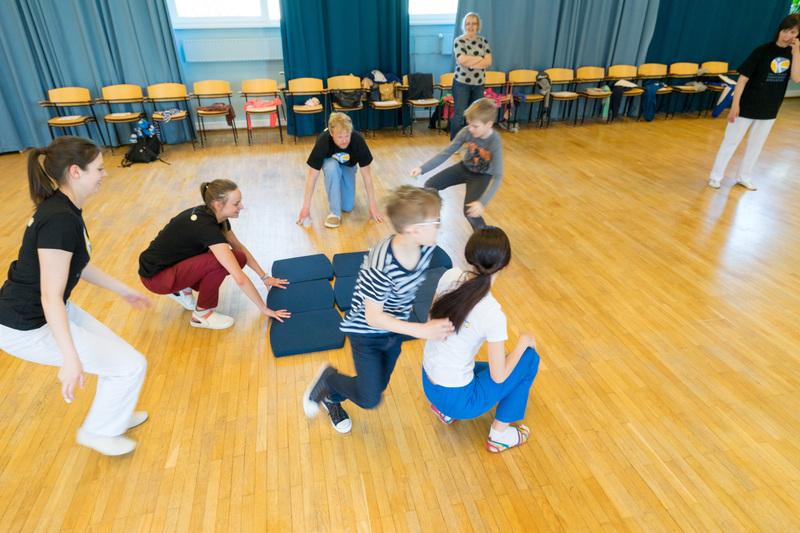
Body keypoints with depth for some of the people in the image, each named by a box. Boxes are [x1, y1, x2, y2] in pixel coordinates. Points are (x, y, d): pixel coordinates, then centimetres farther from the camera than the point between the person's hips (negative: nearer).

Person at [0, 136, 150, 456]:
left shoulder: (62, 208, 1)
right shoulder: (60, 220, -29)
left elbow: (76, 265, 14)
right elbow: (50, 298, -29)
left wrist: (124, 291, 21)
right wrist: (71, 359, -30)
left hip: (45, 312, 9)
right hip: (27, 328, -9)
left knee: (116, 355, 17)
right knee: (131, 365, -5)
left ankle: (112, 416, 40)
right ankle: (98, 432, 20)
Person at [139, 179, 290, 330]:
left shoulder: (215, 216, -7)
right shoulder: (206, 226, -32)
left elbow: (239, 247, 9)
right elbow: (239, 278, -34)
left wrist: (265, 277, 9)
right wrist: (264, 309, -26)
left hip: (173, 263, 8)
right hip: (155, 276, -8)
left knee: (235, 260, -4)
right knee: (220, 262, -27)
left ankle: (182, 289, 12)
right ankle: (201, 314, -8)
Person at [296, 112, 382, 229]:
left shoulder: (358, 140, -35)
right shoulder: (323, 141, -36)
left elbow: (367, 174, -27)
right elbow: (312, 176, -31)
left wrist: (372, 205, -26)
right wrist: (306, 207, -31)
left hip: (348, 166, 1)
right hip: (330, 162, -1)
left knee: (348, 207, -11)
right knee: (331, 167, -38)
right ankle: (335, 212, -23)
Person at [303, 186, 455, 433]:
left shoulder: (426, 247, -18)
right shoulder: (381, 265, -38)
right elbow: (373, 317, -29)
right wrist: (422, 330, -32)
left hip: (395, 328, 7)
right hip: (366, 332, -6)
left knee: (378, 385, 20)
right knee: (370, 399, -4)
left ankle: (331, 397, 47)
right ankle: (328, 378, 23)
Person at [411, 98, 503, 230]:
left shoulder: (495, 143, -32)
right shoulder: (466, 131, -21)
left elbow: (497, 176, -36)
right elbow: (446, 152, -16)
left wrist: (482, 202, -48)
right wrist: (422, 168, -27)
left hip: (483, 175, -5)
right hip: (465, 167, 5)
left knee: (469, 211, -22)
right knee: (430, 185, -3)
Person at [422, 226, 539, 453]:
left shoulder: (450, 276, -12)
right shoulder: (493, 314, -28)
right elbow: (499, 377, -16)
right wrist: (523, 341, -2)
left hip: (428, 383, 7)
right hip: (456, 400, -6)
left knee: (497, 368, 29)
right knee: (529, 358, 8)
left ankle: (444, 408, 19)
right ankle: (499, 436, 16)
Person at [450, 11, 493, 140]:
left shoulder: (483, 41, 8)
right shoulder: (459, 41, -5)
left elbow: (488, 62, -4)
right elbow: (463, 60, -20)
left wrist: (470, 62, -15)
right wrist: (481, 58, -9)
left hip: (478, 84, 5)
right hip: (462, 83, -4)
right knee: (459, 115, -5)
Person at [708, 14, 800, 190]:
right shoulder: (763, 51, -12)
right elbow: (743, 78, -14)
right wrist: (735, 104, -20)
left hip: (769, 110, 5)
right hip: (747, 106, -5)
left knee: (756, 145, 15)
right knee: (731, 142, 1)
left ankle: (744, 177, 28)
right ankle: (716, 176, 12)